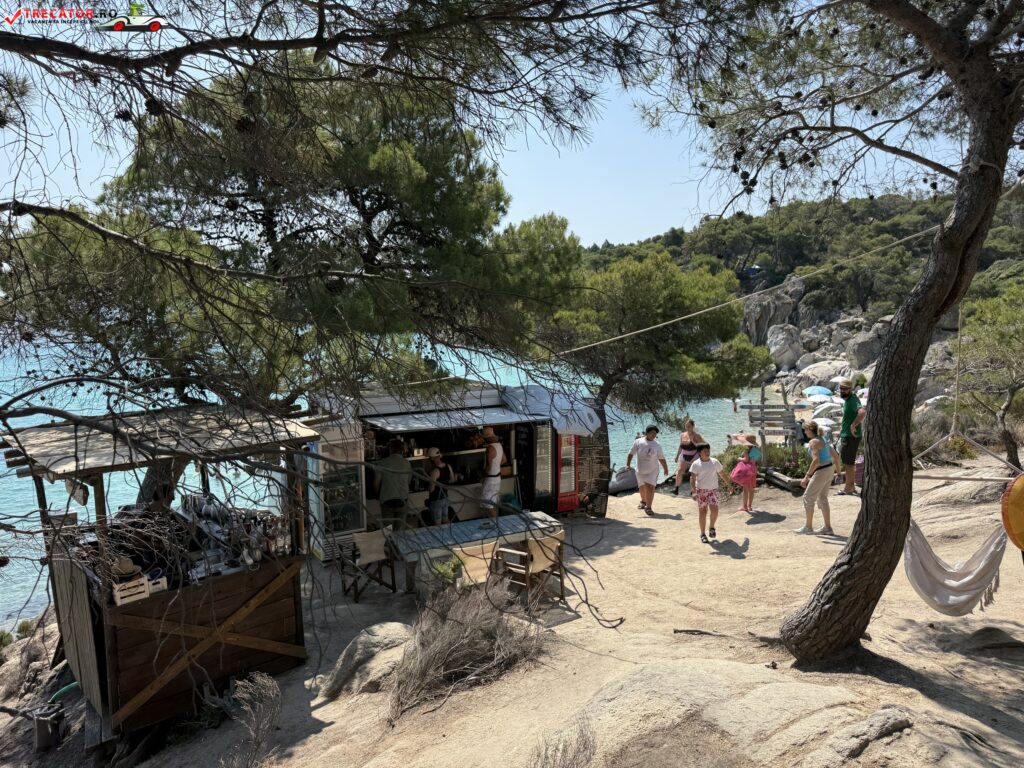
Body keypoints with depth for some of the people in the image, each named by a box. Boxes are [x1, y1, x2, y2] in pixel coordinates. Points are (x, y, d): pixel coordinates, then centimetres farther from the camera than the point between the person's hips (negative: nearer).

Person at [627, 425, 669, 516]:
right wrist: (628, 465, -15)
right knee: (642, 488, 16)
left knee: (650, 488, -12)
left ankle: (648, 507, 0)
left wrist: (666, 469, 11)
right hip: (640, 470, 1)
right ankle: (643, 501, 44)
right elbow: (631, 454, -6)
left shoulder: (657, 445, -2)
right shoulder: (638, 442, -6)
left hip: (652, 471, -1)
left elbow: (661, 458, 6)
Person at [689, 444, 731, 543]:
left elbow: (722, 474, 14)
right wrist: (693, 491, -19)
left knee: (714, 510, -12)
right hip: (701, 490, -2)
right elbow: (692, 478, -9)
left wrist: (728, 484, 20)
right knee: (702, 512, 1)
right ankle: (703, 534, 13)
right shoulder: (696, 464, -5)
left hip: (713, 490, 2)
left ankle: (712, 528, 16)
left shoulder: (715, 462, 2)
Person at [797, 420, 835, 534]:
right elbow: (831, 454, 20)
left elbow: (816, 460, -26)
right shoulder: (822, 439, 12)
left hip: (821, 472, -9)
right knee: (822, 498, 18)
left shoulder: (813, 442, -17)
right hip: (829, 470, 9)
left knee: (808, 497, 2)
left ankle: (808, 527, 9)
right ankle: (827, 528, 22)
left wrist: (807, 476, -25)